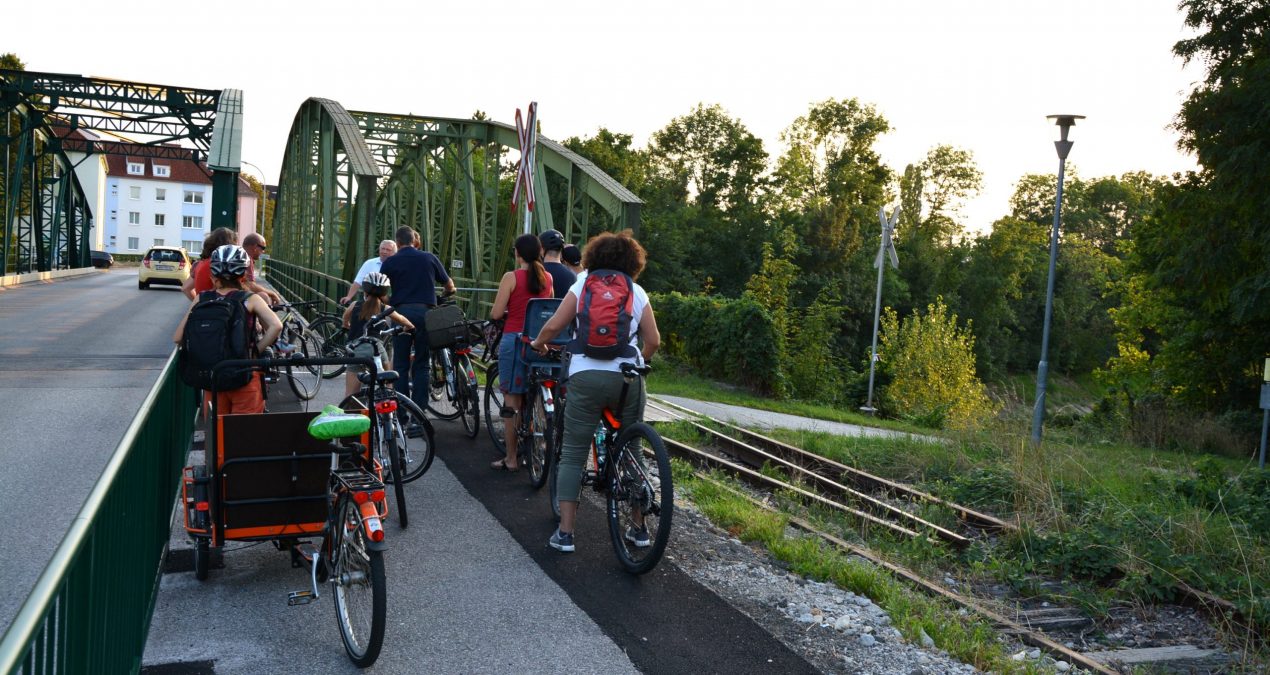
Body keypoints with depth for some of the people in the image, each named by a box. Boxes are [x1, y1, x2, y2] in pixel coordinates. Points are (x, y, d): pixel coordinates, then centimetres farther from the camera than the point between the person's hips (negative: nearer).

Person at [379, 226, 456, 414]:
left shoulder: (390, 263, 4)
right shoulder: (429, 258, 9)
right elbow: (449, 284, 18)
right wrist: (448, 293, 39)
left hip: (401, 312, -1)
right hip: (426, 312, 1)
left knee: (401, 366, 5)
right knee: (422, 365, 7)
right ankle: (419, 412, 3)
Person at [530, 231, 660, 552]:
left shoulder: (582, 285, 6)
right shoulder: (637, 292, 10)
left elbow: (553, 325, -1)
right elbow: (653, 341, 6)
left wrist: (537, 344, 20)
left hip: (587, 375, -1)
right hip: (628, 377, 2)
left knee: (572, 454, 6)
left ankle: (564, 533, 3)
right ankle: (639, 528, 22)